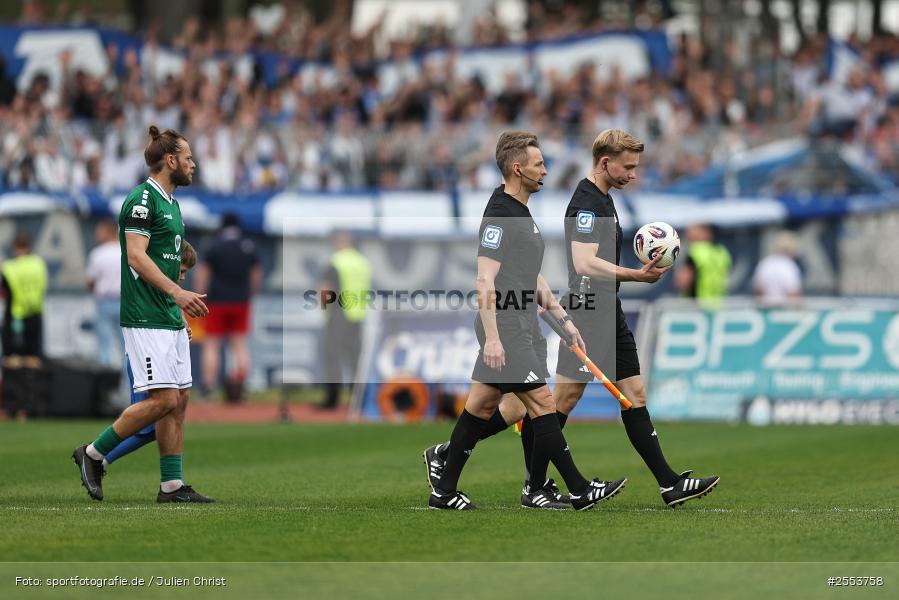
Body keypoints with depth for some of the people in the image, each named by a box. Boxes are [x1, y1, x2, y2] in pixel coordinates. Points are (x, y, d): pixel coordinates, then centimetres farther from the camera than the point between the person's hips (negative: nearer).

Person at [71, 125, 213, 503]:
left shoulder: (170, 203, 18)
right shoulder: (142, 199, -12)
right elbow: (136, 257, -21)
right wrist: (177, 292, -28)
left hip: (171, 318, 10)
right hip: (145, 319, -10)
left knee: (180, 399, 6)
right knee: (164, 399, -13)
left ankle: (172, 486, 8)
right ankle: (93, 454, -1)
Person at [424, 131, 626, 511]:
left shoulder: (521, 213, 17)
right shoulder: (499, 215, -15)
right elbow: (485, 281, -20)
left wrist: (563, 317, 19)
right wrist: (491, 336, -24)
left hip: (523, 326, 10)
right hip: (505, 329, -10)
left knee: (481, 407, 10)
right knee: (542, 403, -8)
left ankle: (444, 491, 12)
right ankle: (580, 490, -6)